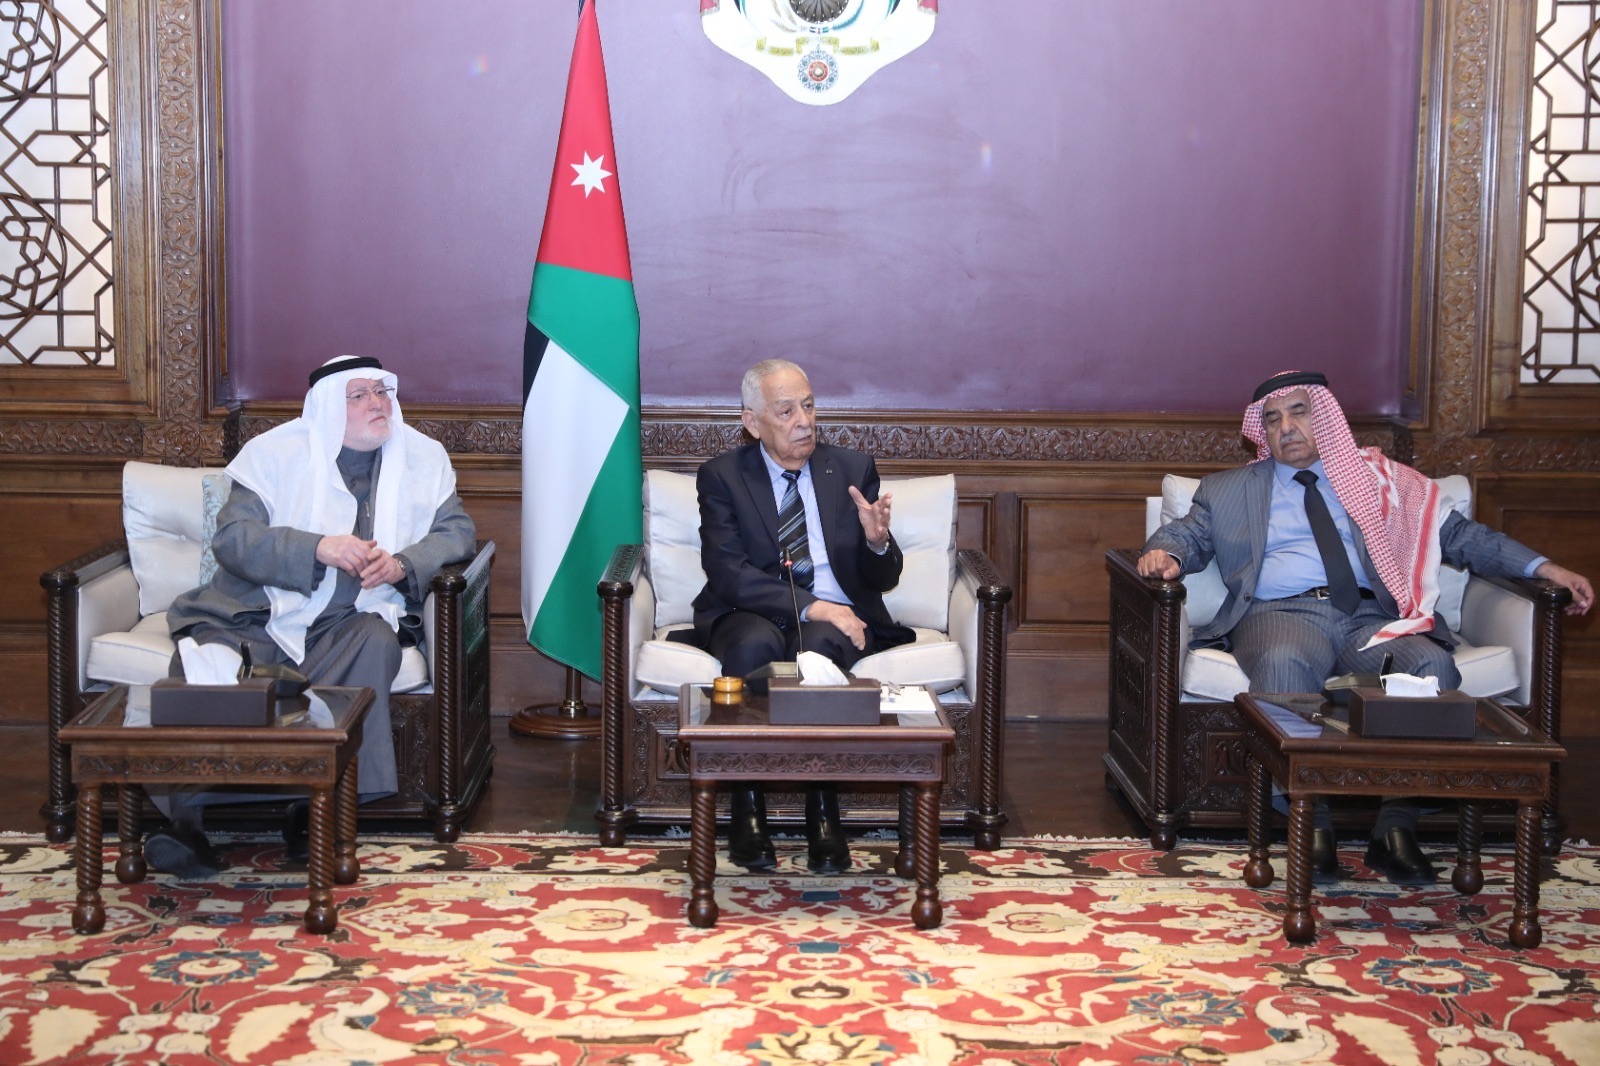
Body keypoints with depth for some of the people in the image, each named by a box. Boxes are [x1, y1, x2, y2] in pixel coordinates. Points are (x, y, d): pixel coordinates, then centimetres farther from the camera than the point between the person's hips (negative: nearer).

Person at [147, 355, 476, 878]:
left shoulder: (423, 457, 11)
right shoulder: (274, 452, 2)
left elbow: (457, 532, 6)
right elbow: (231, 537, -8)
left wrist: (402, 565, -15)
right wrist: (319, 548, -23)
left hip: (349, 619, 1)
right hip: (257, 613, -1)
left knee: (376, 640, -33)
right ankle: (186, 816, -29)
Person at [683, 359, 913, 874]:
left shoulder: (853, 469, 9)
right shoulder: (721, 476, 3)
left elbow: (882, 580, 6)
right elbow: (729, 574, -12)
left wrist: (878, 541, -18)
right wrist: (809, 606, -24)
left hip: (837, 619, 1)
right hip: (750, 615, -1)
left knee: (817, 644, -34)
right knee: (755, 642, -36)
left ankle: (823, 812, -29)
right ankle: (747, 809, -28)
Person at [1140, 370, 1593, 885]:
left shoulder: (1377, 479, 23)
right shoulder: (1228, 490, 24)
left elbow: (1456, 534, 19)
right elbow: (1188, 533, 17)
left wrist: (1542, 567, 7)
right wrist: (1165, 553, -10)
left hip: (1369, 616, 1)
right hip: (1282, 613, -1)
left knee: (1433, 665, -30)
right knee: (1284, 664, -38)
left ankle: (1395, 829, -29)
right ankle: (1311, 822, -33)